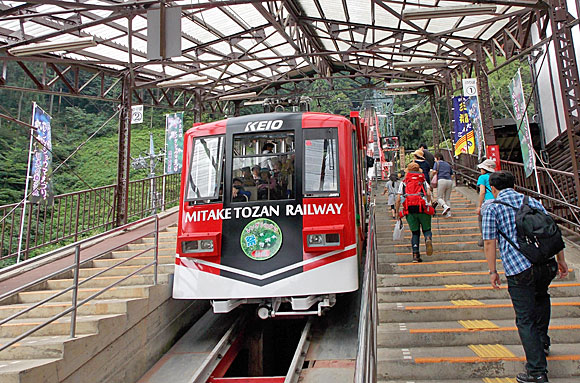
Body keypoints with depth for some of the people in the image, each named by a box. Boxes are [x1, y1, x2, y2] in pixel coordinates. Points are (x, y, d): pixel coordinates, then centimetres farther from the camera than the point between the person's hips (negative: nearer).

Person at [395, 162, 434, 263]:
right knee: (426, 230, 13)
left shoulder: (403, 183, 15)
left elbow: (398, 199, 6)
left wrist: (397, 212, 12)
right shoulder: (423, 181, 15)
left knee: (415, 233, 12)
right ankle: (428, 239, -22)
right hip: (423, 210, -1)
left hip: (409, 211, 1)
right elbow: (428, 194, -4)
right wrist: (428, 203, 10)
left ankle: (415, 255, 3)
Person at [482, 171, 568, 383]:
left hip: (519, 269, -5)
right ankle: (542, 342, 42)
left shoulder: (492, 208, 2)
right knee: (541, 297, 35)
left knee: (525, 320, 3)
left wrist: (492, 271, 4)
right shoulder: (533, 202, 15)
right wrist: (561, 260, 23)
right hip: (547, 264, 5)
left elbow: (489, 242, -3)